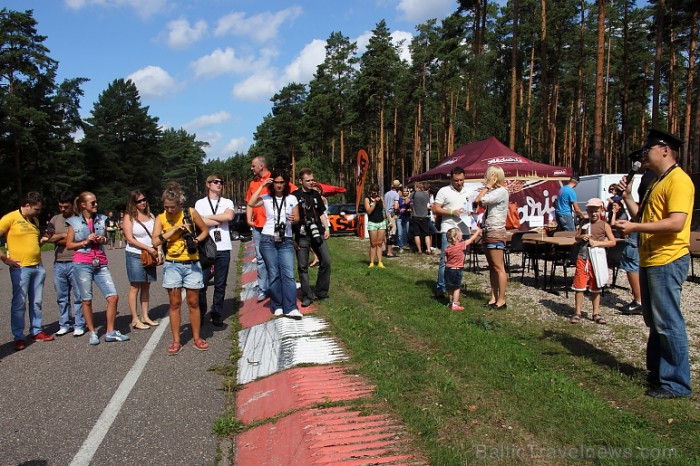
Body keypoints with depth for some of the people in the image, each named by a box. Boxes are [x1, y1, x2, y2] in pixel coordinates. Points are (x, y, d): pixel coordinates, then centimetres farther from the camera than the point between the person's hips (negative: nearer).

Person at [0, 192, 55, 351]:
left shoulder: (35, 220, 13)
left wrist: (43, 239, 4)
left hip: (38, 267, 7)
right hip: (20, 268, -6)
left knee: (36, 302, 12)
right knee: (19, 304, 0)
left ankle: (36, 331, 22)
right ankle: (18, 337, 8)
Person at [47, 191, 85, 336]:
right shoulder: (55, 219, 13)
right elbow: (49, 238, 4)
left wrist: (59, 239, -6)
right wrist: (64, 235, -8)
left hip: (75, 263, -5)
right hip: (59, 263, 5)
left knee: (78, 296, 0)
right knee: (61, 297, 12)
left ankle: (79, 325, 8)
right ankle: (64, 325, 22)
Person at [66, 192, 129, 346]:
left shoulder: (102, 219, 10)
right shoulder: (74, 222, 1)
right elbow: (69, 245, 3)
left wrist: (103, 239, 2)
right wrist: (85, 242, -11)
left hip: (101, 264, 3)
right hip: (82, 264, -3)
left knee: (113, 297, -4)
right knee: (87, 300, 3)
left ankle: (110, 332, 8)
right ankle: (92, 333, 18)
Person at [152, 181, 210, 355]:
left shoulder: (191, 213, -2)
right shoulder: (160, 218, -1)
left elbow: (205, 230, 10)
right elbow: (155, 242, -12)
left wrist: (196, 240, -8)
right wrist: (175, 228, -16)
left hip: (192, 264, 0)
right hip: (172, 265, 0)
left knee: (193, 302, 6)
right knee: (174, 303, 4)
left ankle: (196, 338, 18)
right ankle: (176, 341, 13)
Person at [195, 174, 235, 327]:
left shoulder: (227, 202, 12)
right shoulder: (200, 203, 8)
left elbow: (229, 216, -9)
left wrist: (208, 217, -4)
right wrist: (220, 220, -2)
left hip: (223, 248, 2)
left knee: (220, 285, 6)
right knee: (202, 284, -2)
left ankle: (217, 315, 15)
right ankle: (200, 315, 12)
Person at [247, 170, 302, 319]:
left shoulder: (292, 198, 5)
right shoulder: (266, 198, 1)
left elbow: (297, 219, 7)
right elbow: (251, 204, -16)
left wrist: (293, 219, -17)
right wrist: (262, 186, -12)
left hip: (286, 241, 1)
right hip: (268, 240, 0)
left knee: (288, 274, -8)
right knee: (273, 275, 4)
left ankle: (290, 308, -9)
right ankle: (278, 306, 13)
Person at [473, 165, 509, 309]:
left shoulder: (501, 191, -12)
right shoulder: (492, 192, 17)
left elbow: (479, 200, -20)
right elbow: (477, 202, 10)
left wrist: (488, 186, -10)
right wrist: (487, 188, 11)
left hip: (496, 233, -10)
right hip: (488, 232, 10)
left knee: (499, 267, -6)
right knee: (492, 267, 11)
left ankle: (501, 300, -2)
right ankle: (494, 298, 17)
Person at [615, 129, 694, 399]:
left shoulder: (678, 180, -13)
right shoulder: (657, 183, 19)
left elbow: (676, 223, -24)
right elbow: (642, 216, 20)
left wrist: (634, 228, -25)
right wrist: (627, 195, 11)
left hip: (667, 261, -10)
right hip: (650, 261, 10)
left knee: (668, 323, -4)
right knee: (654, 322, 17)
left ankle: (677, 383, 5)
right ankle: (656, 371, 30)